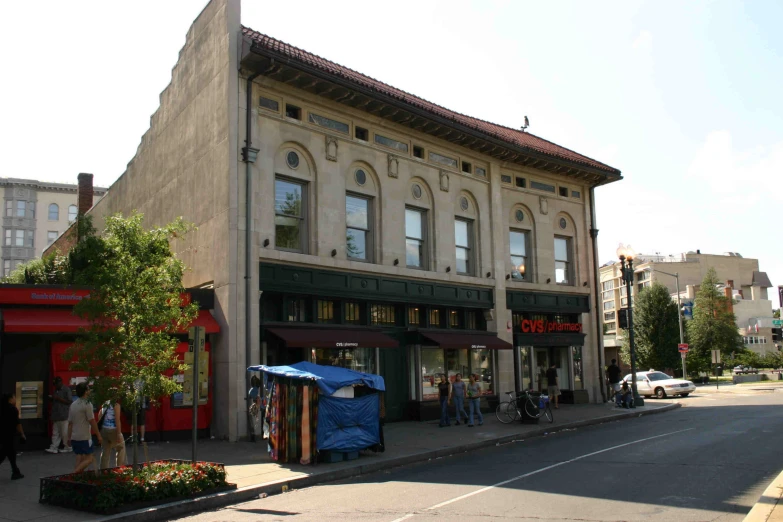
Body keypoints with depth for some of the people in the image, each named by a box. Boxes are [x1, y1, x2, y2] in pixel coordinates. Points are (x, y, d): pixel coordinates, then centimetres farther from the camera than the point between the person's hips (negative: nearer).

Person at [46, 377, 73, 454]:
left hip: (64, 415, -8)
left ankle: (68, 448, 4)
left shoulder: (66, 389, -5)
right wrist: (52, 398, 6)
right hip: (56, 415, 8)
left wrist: (58, 398, -16)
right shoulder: (56, 390, 18)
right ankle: (54, 448, 5)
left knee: (65, 433, -4)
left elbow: (69, 401, -12)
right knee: (55, 433, 5)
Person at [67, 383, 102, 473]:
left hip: (74, 437, 8)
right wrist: (99, 435, -8)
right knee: (90, 458, 0)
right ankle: (74, 473, -14)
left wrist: (69, 437, 19)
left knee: (80, 459, 12)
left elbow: (70, 423, 13)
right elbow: (92, 422, -14)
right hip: (84, 437, -8)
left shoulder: (73, 404, 10)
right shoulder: (87, 404, -14)